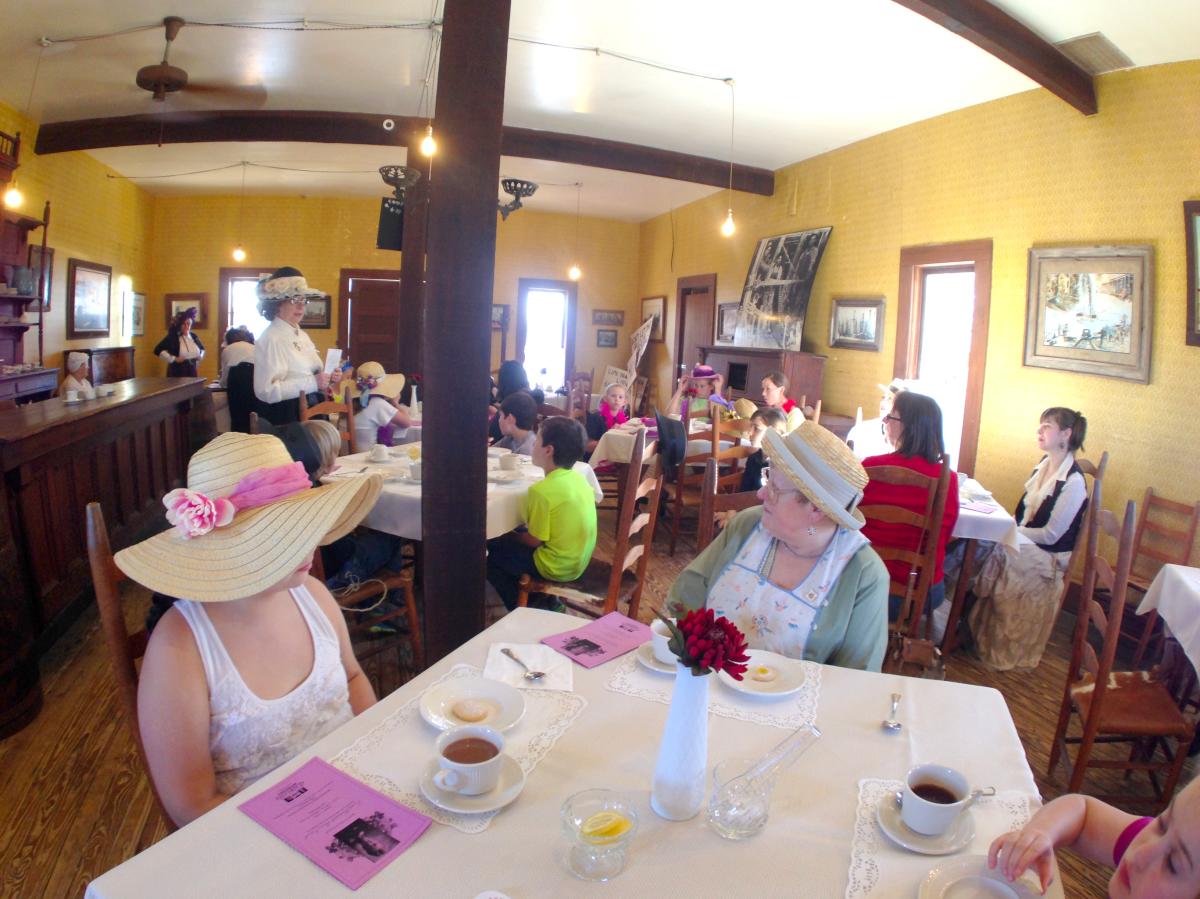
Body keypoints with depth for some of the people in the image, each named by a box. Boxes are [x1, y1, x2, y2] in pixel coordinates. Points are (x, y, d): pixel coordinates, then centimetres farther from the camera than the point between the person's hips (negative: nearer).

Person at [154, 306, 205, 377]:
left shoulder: (194, 337, 10)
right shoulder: (172, 337, -7)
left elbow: (202, 349, 31)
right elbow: (158, 350, -12)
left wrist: (200, 356, 10)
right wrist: (174, 359, -14)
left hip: (192, 372, 5)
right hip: (177, 373, -5)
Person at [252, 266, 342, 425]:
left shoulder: (303, 336, 13)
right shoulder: (271, 338, -13)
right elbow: (267, 391, -23)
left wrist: (328, 379, 0)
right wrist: (313, 382, -26)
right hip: (285, 419, -8)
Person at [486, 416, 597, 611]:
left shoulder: (543, 490, -25)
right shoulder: (578, 478, -1)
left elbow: (535, 540, -17)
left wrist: (509, 535, 1)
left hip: (557, 567, -8)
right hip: (578, 560, 8)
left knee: (490, 555, 6)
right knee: (515, 537, 24)